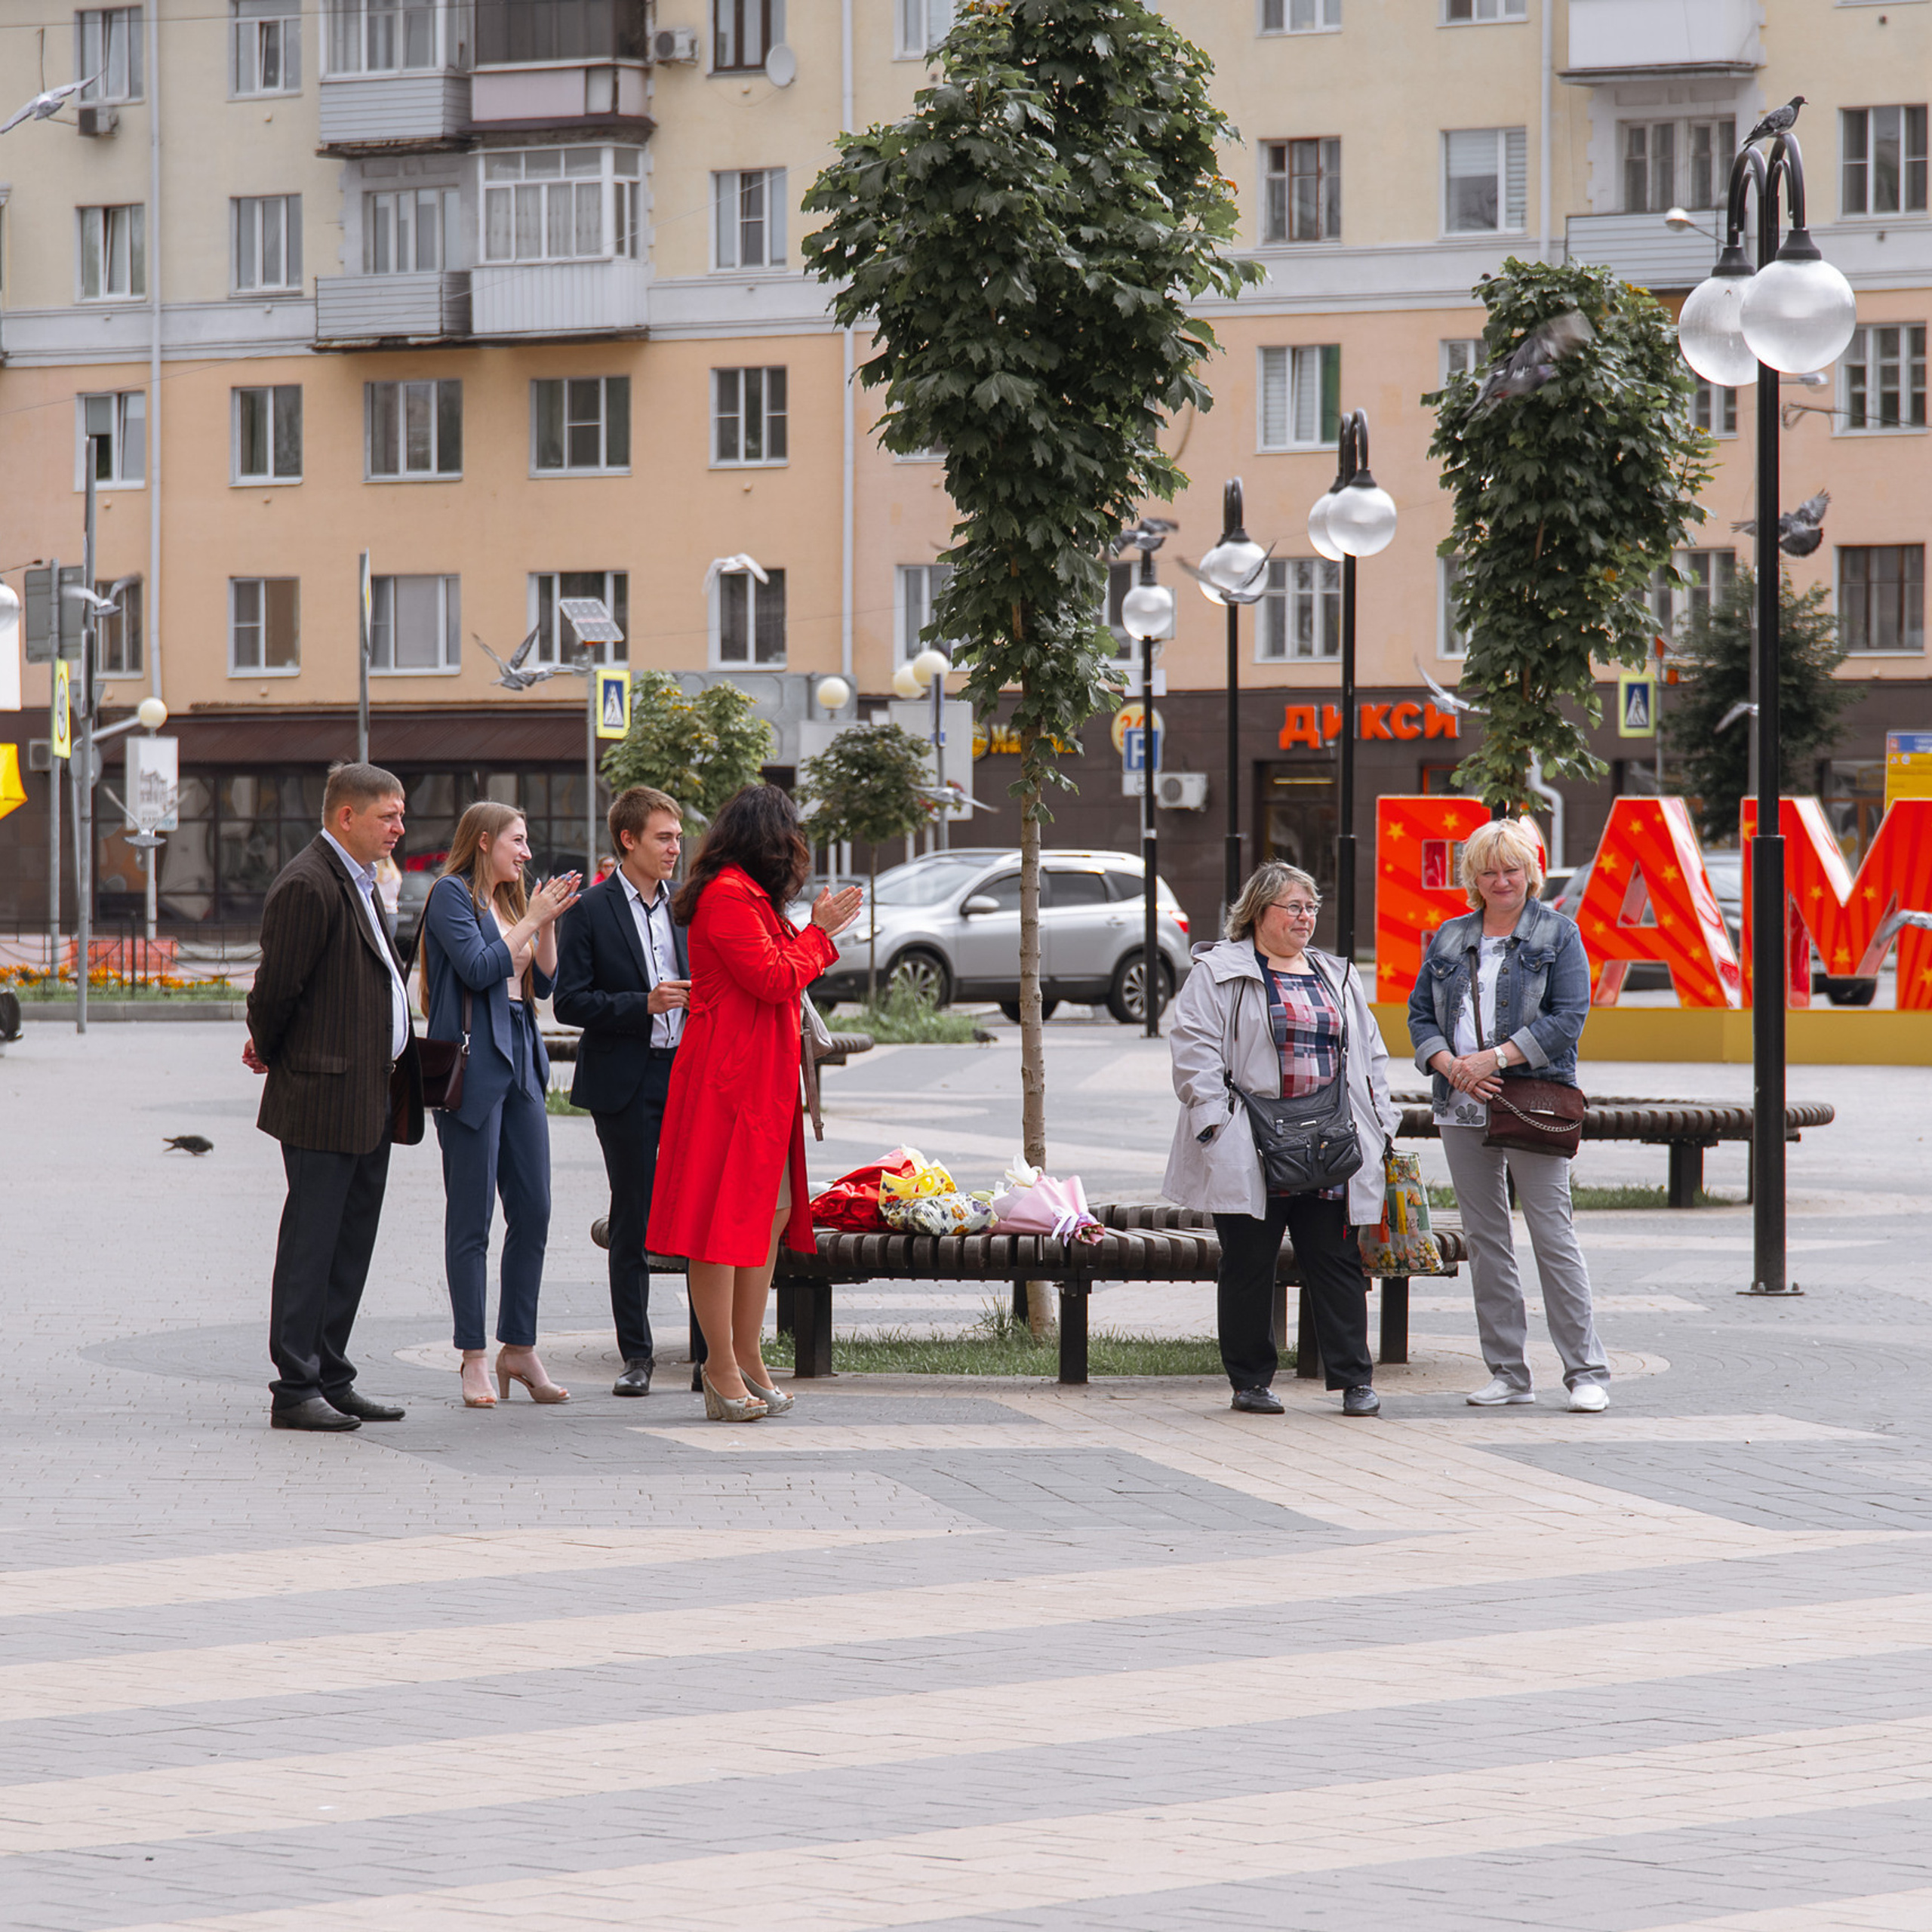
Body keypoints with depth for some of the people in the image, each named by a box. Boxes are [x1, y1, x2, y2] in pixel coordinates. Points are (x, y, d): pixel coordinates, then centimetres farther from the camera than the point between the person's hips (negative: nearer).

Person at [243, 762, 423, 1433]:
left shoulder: (359, 881, 16)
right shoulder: (308, 886, -16)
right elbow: (276, 986, -16)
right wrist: (270, 1053, 0)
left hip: (373, 1100, 10)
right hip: (325, 1099, -10)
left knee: (351, 1246, 13)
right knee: (311, 1245, -4)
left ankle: (331, 1379, 20)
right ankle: (295, 1390, 0)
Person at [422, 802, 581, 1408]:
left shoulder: (508, 901, 18)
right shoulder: (451, 894, -4)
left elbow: (543, 983, 18)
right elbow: (478, 967, -15)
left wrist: (548, 923, 6)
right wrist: (532, 919, -8)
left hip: (520, 1062, 8)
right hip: (472, 1063, -8)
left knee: (533, 1211, 5)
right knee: (472, 1217, -4)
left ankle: (520, 1348, 12)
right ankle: (474, 1358, -1)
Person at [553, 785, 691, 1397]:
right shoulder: (590, 912, -2)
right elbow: (570, 1002, -7)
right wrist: (644, 1005, -17)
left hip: (689, 1074, 3)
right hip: (625, 1083, -3)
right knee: (632, 1220, 3)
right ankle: (636, 1354, 11)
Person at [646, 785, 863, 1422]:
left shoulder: (746, 895, 20)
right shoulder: (727, 894, -14)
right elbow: (772, 977, -19)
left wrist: (818, 930, 18)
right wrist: (818, 934, -5)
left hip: (763, 1079, 11)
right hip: (728, 1076, -11)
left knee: (774, 1211, 12)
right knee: (724, 1217, -8)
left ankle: (746, 1356, 17)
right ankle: (722, 1369, -8)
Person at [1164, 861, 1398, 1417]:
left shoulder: (1338, 976, 19)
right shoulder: (1218, 973, 2)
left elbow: (1370, 1054, 21)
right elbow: (1195, 1048, -5)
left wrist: (1380, 1124, 12)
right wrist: (1215, 1119, -14)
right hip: (1251, 1154, -4)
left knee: (1337, 1263, 1)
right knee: (1248, 1265, 2)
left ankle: (1355, 1381, 4)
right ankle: (1251, 1381, 11)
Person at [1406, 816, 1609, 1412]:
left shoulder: (1558, 935, 1)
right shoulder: (1449, 940, 14)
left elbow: (1568, 1018, -7)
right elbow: (1420, 1014, 11)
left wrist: (1494, 1058, -15)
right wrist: (1452, 1066, -9)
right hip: (1463, 1109, 5)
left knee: (1552, 1234, -8)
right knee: (1484, 1239, 6)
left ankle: (1587, 1371, -4)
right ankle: (1508, 1373, 12)